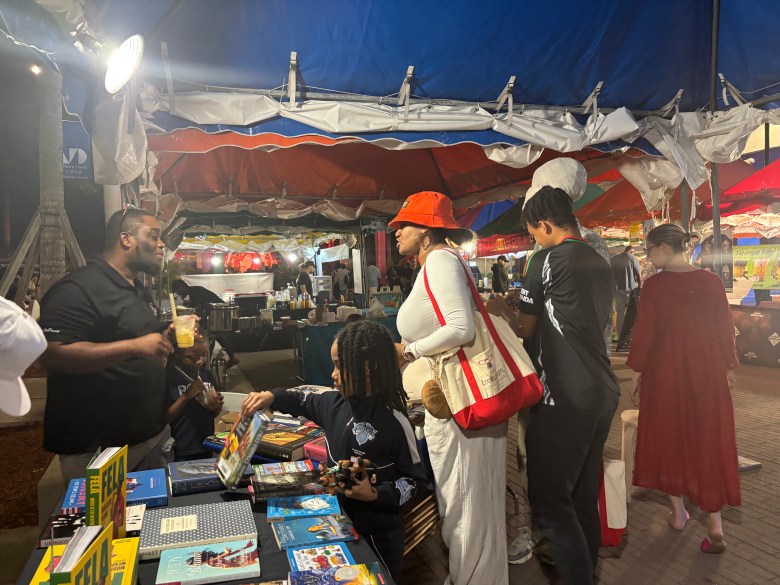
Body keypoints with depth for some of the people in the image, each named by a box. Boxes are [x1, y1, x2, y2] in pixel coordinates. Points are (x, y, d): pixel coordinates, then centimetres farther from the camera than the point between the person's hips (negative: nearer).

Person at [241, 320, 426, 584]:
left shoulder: (394, 422, -24)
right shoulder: (337, 403, -5)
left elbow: (415, 479, -15)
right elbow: (306, 403, 15)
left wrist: (376, 495, -25)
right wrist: (272, 397, 0)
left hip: (376, 535, -6)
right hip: (337, 522, 6)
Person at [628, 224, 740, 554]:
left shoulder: (654, 285, -13)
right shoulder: (711, 282, -3)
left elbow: (644, 331, -11)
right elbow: (725, 328, 2)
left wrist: (637, 370, 0)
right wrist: (728, 367, 13)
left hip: (665, 372, -2)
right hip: (707, 372, 3)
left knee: (669, 437, 14)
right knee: (709, 442, 9)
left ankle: (679, 513, 25)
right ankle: (715, 525, 8)